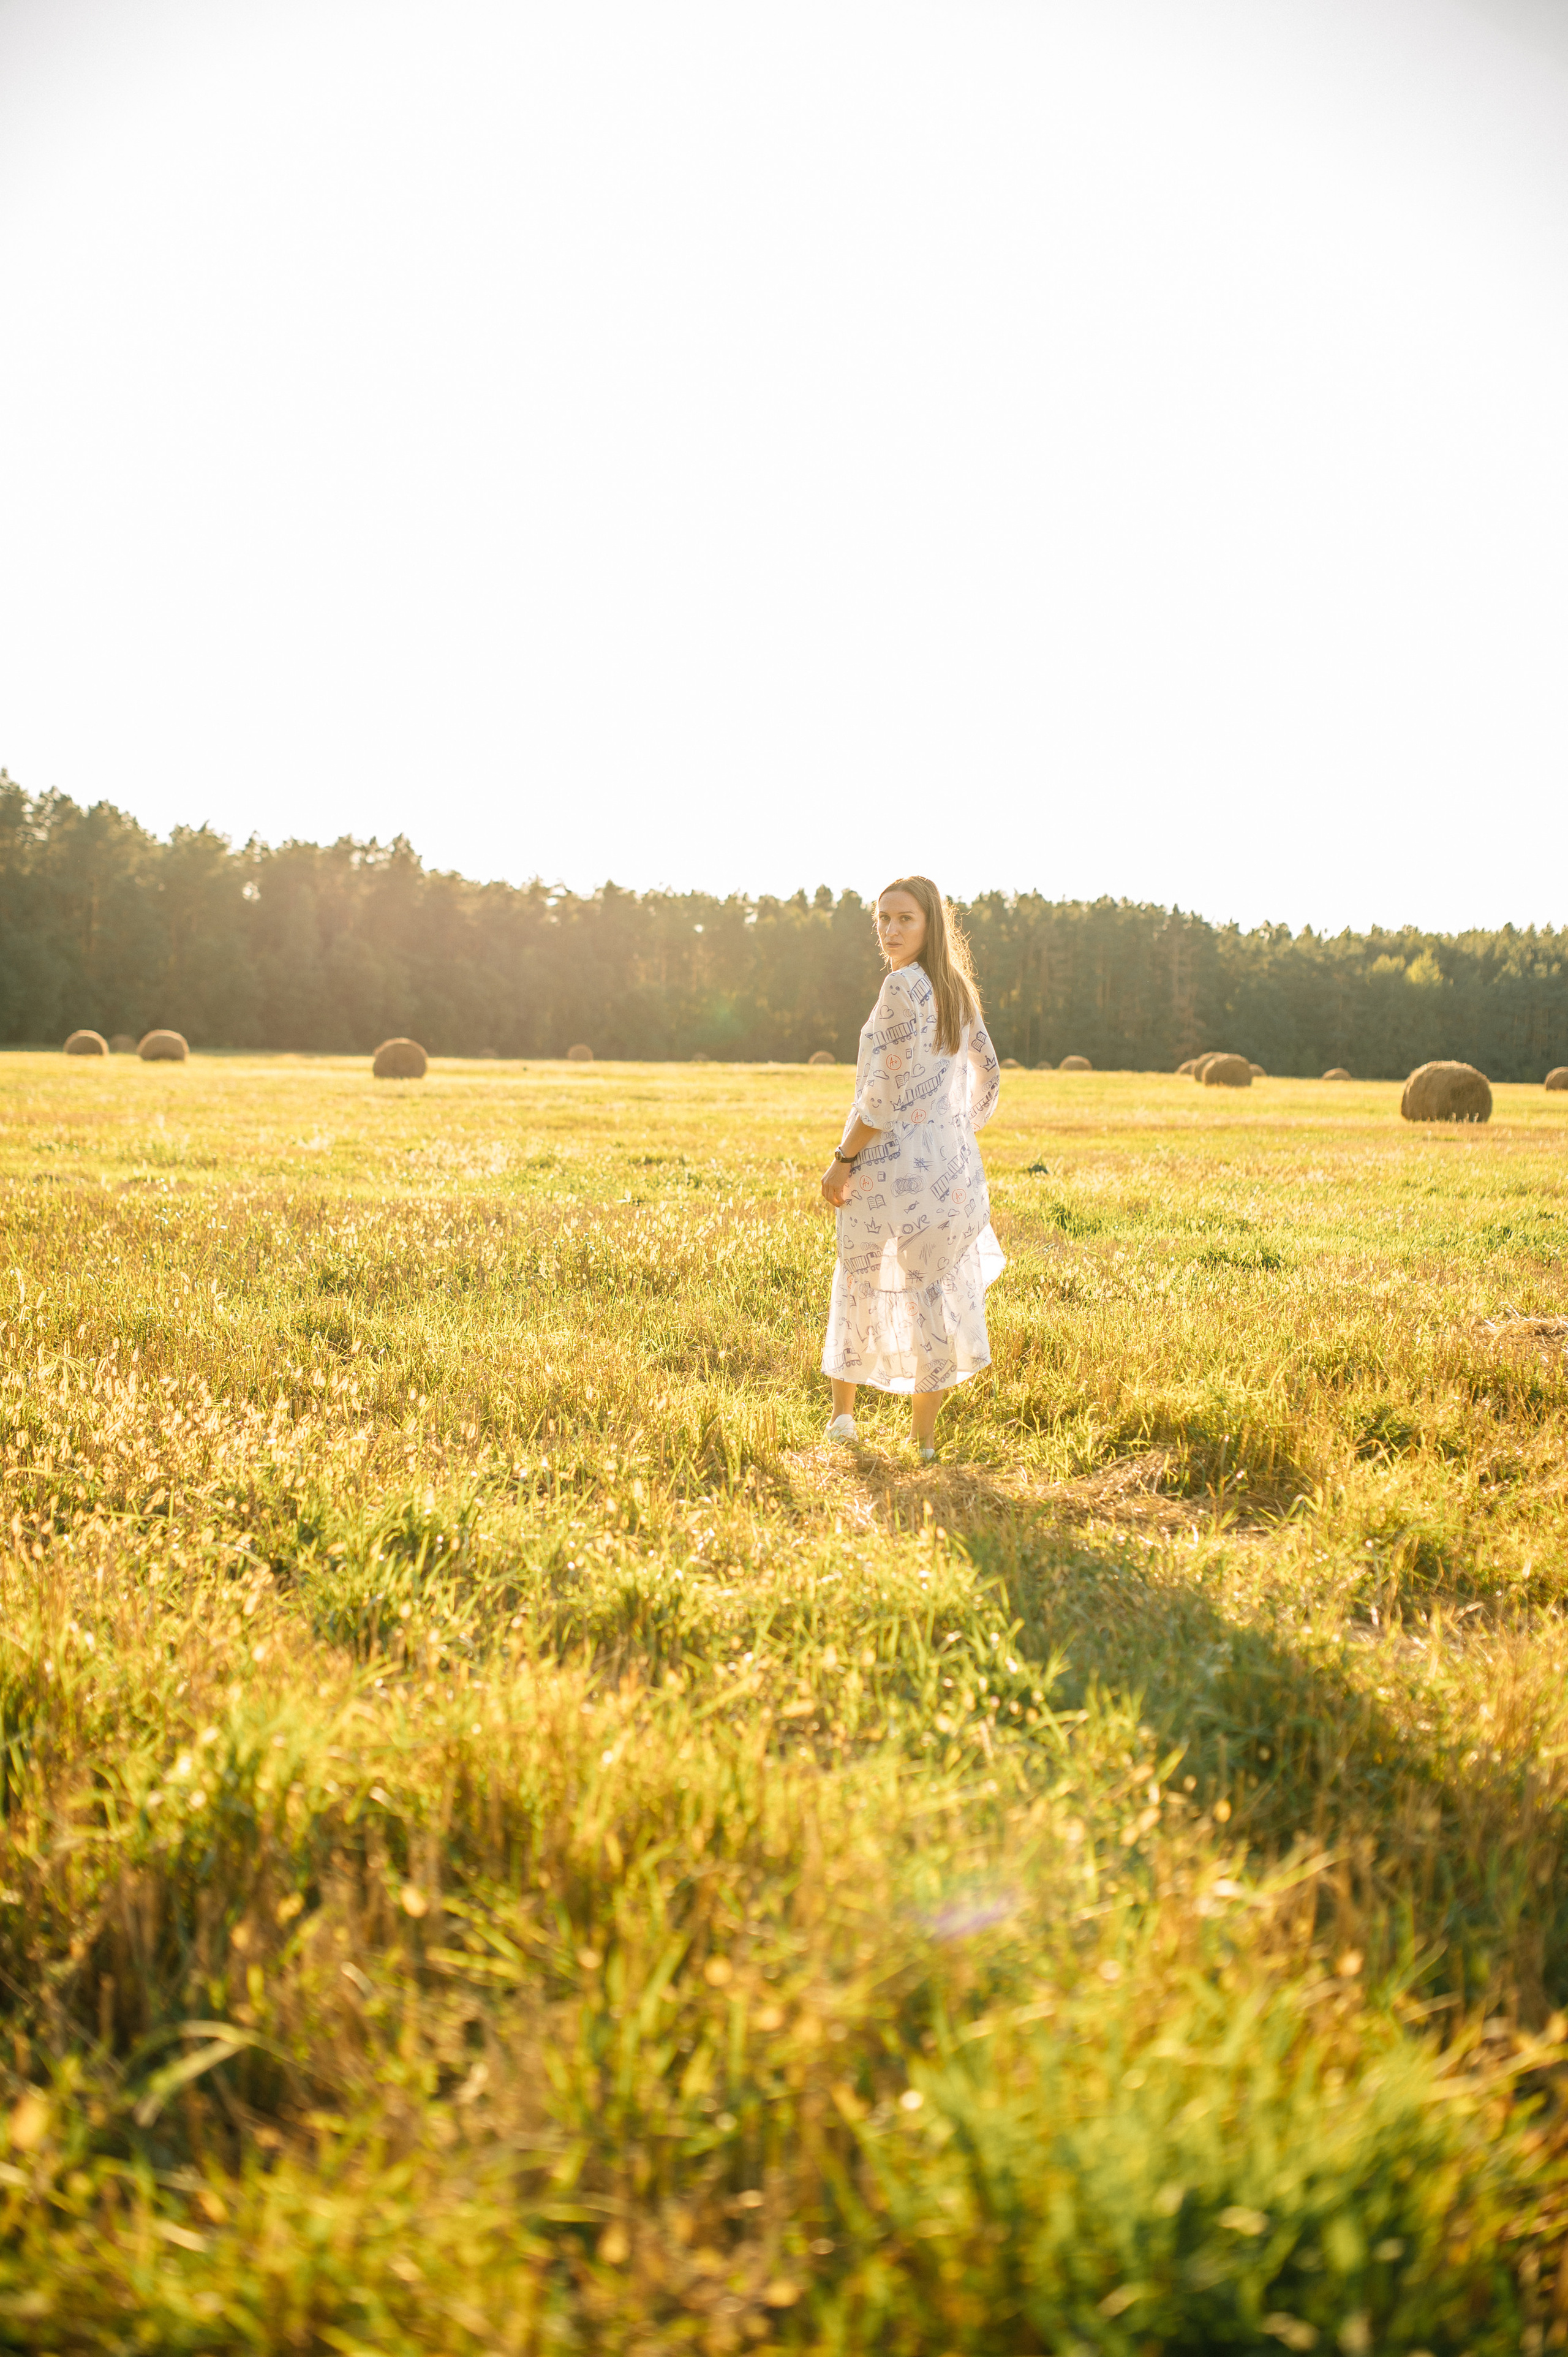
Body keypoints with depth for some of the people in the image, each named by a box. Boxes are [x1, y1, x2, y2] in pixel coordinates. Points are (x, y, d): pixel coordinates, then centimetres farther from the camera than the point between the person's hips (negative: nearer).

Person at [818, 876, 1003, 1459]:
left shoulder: (903, 985, -14)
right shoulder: (956, 988, 10)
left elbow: (886, 1091, -19)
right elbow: (988, 1073, 21)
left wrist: (843, 1159, -13)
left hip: (892, 1164, -6)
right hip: (953, 1165, 6)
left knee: (859, 1280, 14)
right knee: (934, 1290, 12)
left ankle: (842, 1412, 26)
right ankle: (923, 1437, 16)